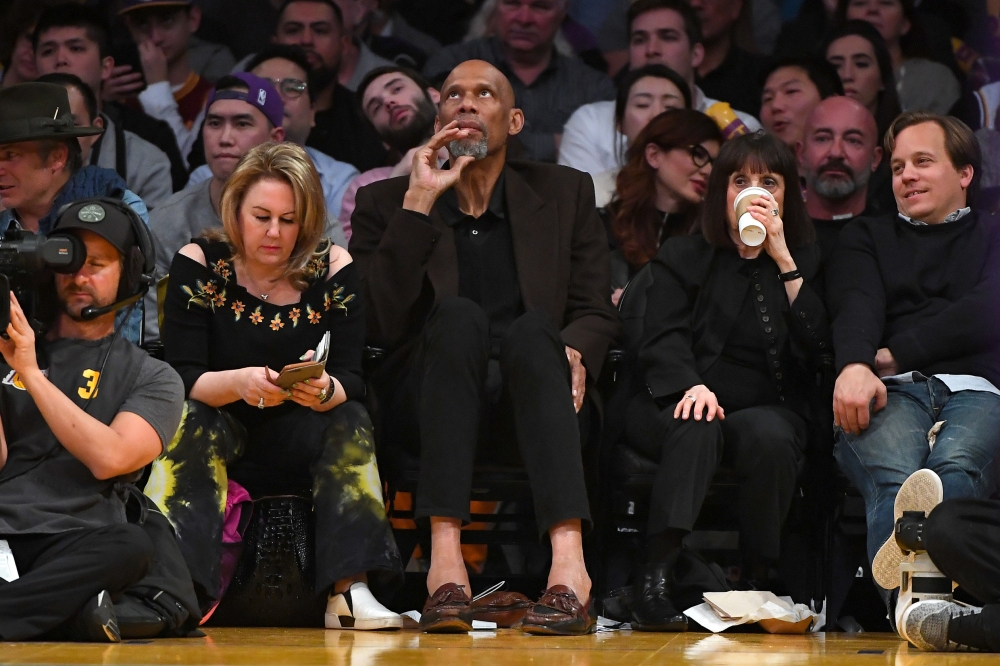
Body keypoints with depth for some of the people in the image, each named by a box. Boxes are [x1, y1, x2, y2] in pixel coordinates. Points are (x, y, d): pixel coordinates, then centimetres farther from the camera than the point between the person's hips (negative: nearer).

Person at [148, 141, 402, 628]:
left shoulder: (332, 268, -3)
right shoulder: (200, 265, -7)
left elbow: (352, 382, -9)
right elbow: (182, 378, -14)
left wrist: (324, 390, -34)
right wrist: (239, 383, -35)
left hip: (301, 449, 1)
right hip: (219, 435, -1)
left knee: (351, 421, -28)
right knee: (190, 422, -32)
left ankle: (350, 590, -37)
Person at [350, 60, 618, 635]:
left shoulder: (564, 193, 16)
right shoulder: (385, 203, 11)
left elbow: (596, 311, 9)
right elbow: (378, 326, -5)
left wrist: (573, 351, -15)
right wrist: (419, 205, -9)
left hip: (527, 408, 1)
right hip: (430, 408, -1)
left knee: (531, 329, -33)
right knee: (458, 314, -32)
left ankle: (569, 565, -52)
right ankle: (445, 560, -46)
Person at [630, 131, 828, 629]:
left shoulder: (805, 262, 16)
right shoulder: (681, 258, 14)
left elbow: (816, 346, -2)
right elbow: (663, 341, -2)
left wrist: (783, 261, -8)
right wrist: (691, 386, -23)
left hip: (770, 408, 1)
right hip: (678, 404, -1)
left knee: (769, 434, -35)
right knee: (697, 427, -36)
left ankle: (757, 582, -26)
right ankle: (655, 579, -46)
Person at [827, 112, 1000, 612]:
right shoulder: (866, 238, 31)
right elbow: (856, 307, 7)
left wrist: (893, 354, -3)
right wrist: (855, 364, -18)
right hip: (889, 390, 1)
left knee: (956, 467, -40)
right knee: (893, 476, -39)